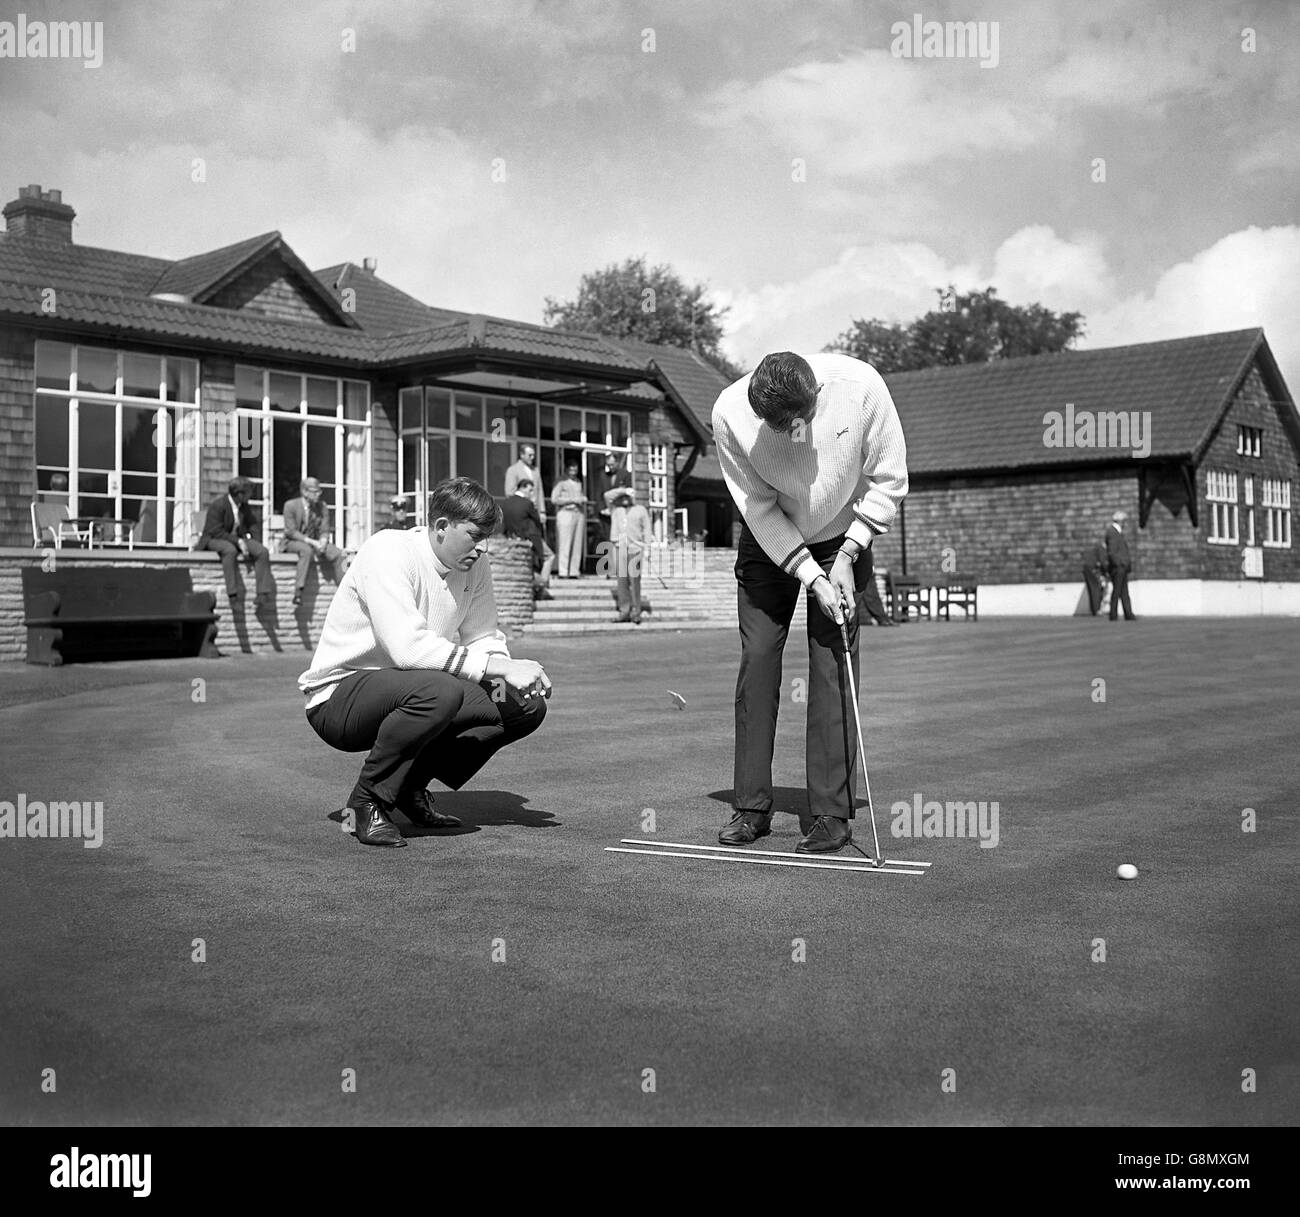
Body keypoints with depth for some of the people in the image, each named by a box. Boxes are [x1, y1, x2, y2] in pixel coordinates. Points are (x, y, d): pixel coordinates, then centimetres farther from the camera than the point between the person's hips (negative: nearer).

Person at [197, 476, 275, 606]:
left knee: (262, 551, -19)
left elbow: (255, 524, 17)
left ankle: (263, 593, -24)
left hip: (238, 538, 7)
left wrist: (248, 536, -5)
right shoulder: (217, 505, -16)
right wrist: (237, 541, -29)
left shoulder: (244, 507, 5)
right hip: (215, 540, -6)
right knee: (230, 550, -41)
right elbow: (216, 531, -22)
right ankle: (233, 594, -43)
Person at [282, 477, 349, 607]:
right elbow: (291, 532, -14)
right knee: (307, 550, -40)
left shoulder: (322, 506, 4)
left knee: (339, 554, -21)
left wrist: (323, 541, -20)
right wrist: (311, 542, -26)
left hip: (315, 542, 5)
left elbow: (324, 531, 4)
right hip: (292, 543, -5)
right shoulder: (291, 505, -8)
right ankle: (298, 591, -44)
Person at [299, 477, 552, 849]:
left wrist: (505, 678, -14)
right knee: (439, 689, -38)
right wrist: (501, 667, -33)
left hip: (406, 690, 8)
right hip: (338, 698, -8)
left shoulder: (474, 566, 0)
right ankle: (369, 799, -15)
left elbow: (484, 638, 9)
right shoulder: (388, 552, -22)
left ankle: (411, 786, 7)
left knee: (528, 706, -6)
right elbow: (409, 648, -34)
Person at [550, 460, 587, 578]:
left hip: (579, 514, 6)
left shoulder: (579, 482, 18)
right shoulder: (561, 482, 1)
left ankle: (574, 571, 4)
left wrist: (583, 499, 5)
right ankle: (562, 572, -10)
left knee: (578, 545, 0)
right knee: (565, 545, -10)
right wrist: (571, 500, -10)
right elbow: (554, 499, -8)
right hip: (565, 514, -6)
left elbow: (584, 496, 29)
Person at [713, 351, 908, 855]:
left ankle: (832, 813, -3)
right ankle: (752, 807, 4)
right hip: (769, 542, 1)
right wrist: (810, 575, -22)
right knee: (756, 657, -5)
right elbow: (759, 508, -17)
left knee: (833, 665, -8)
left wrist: (846, 555, -16)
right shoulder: (730, 414, -27)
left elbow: (888, 478, -14)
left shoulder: (860, 385, -28)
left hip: (842, 540, -1)